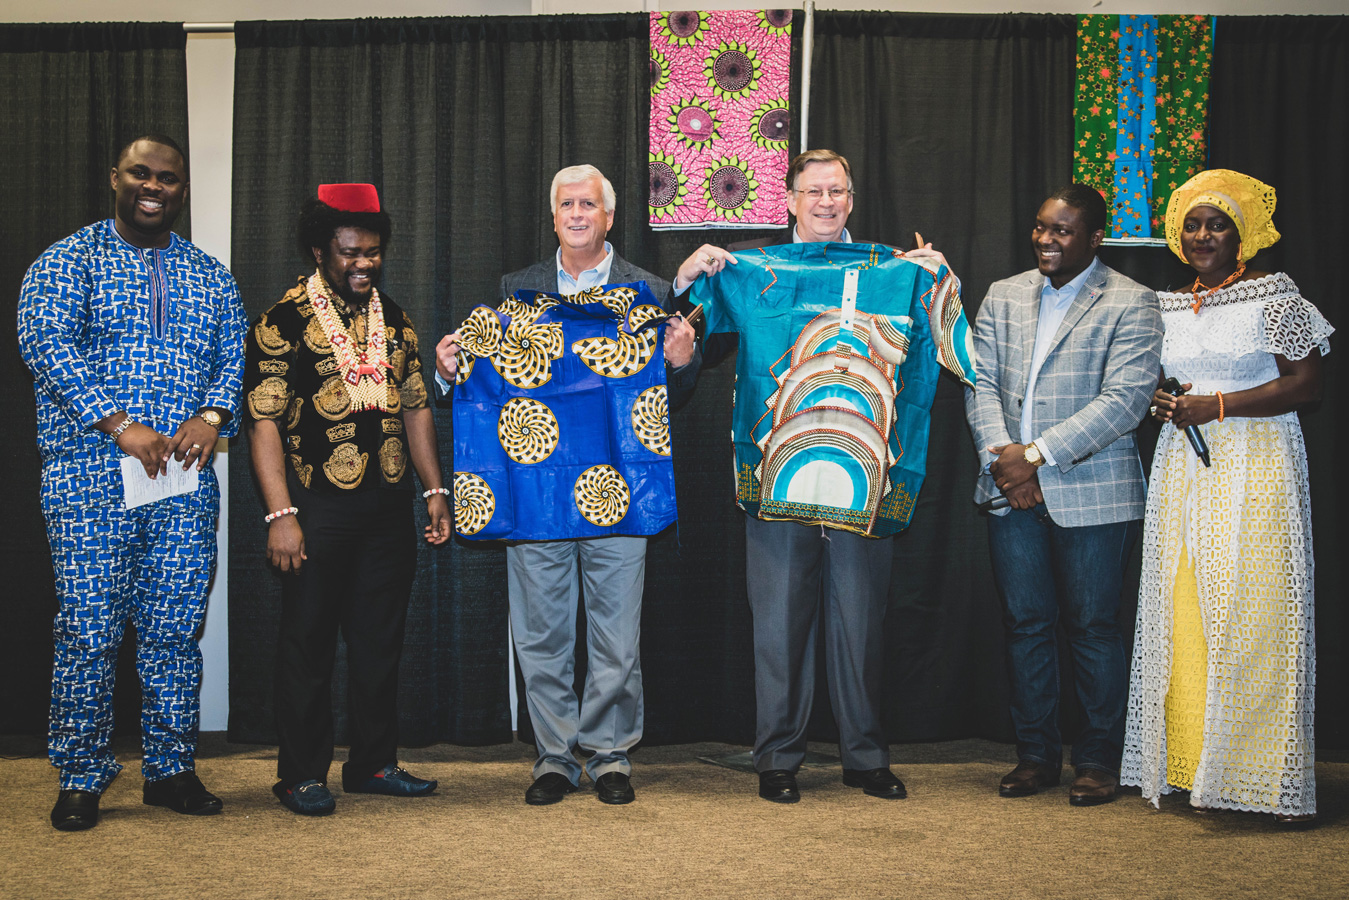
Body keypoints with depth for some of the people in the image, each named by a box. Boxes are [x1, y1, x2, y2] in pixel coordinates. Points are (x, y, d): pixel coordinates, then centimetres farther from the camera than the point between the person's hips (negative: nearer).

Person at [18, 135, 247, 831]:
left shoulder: (210, 276, 17)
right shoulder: (68, 261, 4)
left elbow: (234, 355, 12)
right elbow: (46, 343, -9)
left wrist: (212, 415, -9)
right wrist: (117, 422, -18)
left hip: (186, 480, 4)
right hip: (89, 478, -3)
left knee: (175, 628, 5)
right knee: (88, 629, -3)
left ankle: (171, 770, 15)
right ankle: (82, 778, 9)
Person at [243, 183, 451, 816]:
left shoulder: (394, 319, 13)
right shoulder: (284, 323, -6)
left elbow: (415, 408, 17)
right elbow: (264, 424, -10)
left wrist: (434, 490, 11)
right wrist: (280, 514, -17)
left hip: (389, 506, 6)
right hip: (319, 506, -6)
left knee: (381, 639, 11)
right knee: (308, 640, 2)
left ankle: (374, 763, 23)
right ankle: (301, 775, 13)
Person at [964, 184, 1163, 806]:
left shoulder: (1131, 304, -2)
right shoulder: (1003, 297, 13)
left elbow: (1124, 399, -12)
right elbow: (981, 382, 8)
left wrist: (1037, 455, -16)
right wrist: (1001, 457, -9)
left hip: (1092, 491, -4)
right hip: (1014, 492, 4)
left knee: (1092, 627, 2)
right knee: (1025, 624, 8)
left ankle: (1099, 761, 15)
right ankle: (1036, 755, 19)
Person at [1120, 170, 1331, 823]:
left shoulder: (1273, 296, -1)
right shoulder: (1166, 306, 15)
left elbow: (1307, 384, -7)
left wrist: (1216, 406, -14)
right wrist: (1160, 403, 1)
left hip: (1255, 471, -5)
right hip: (1183, 470, 5)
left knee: (1252, 616, -8)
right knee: (1182, 614, 1)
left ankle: (1264, 776, -2)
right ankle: (1189, 762, 8)